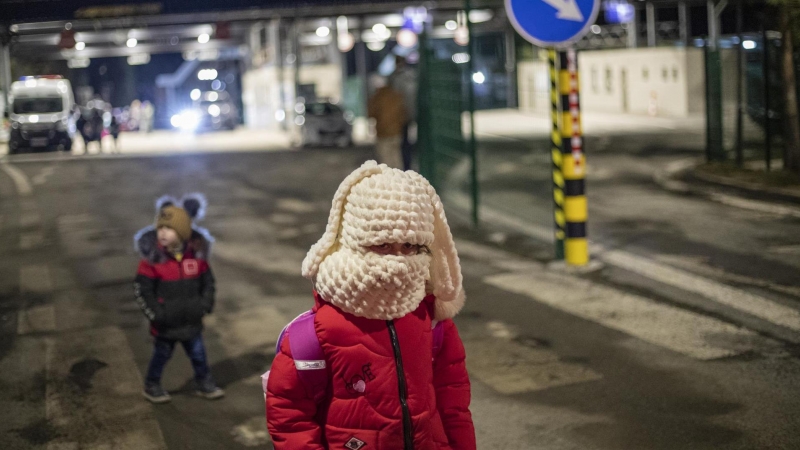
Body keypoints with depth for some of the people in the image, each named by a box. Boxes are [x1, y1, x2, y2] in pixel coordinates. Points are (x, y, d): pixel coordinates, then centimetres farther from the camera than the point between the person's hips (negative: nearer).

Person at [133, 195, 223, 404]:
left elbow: (207, 281, 7)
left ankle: (204, 384, 33)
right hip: (165, 324, -3)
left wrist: (205, 305, -2)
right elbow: (142, 290, -12)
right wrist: (155, 313, -14)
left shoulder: (196, 255, -6)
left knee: (199, 355, 15)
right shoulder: (152, 259, -16)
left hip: (192, 322, 3)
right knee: (161, 355, 13)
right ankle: (152, 387, 32)